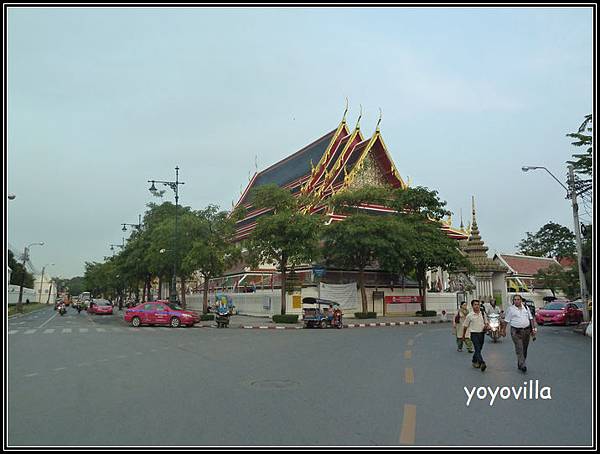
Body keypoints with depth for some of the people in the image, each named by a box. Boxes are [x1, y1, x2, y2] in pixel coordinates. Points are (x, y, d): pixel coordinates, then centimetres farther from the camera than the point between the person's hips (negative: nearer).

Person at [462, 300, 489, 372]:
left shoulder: (483, 314, 4)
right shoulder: (470, 315, -7)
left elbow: (486, 322, 17)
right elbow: (465, 326, 3)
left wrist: (486, 326, -7)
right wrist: (463, 336, 8)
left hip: (482, 333, 4)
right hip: (474, 334, -4)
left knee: (479, 349, 14)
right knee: (477, 349, -15)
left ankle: (474, 361, 32)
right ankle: (482, 363, -22)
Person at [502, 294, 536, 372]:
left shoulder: (526, 308, 10)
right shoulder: (510, 309, -2)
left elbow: (531, 318, 14)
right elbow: (506, 321, 0)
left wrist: (533, 328, 7)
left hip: (526, 330, 5)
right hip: (516, 331, -4)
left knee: (524, 349, 10)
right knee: (519, 349, -12)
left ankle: (520, 364, 21)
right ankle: (522, 365, -14)